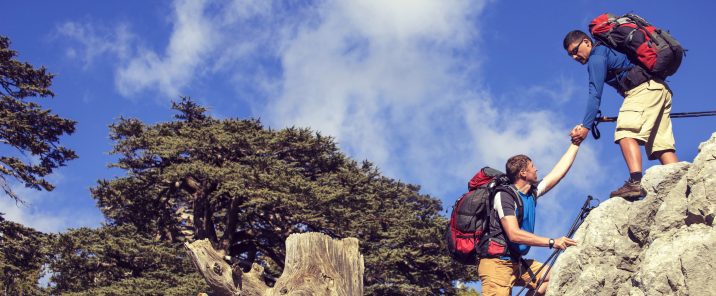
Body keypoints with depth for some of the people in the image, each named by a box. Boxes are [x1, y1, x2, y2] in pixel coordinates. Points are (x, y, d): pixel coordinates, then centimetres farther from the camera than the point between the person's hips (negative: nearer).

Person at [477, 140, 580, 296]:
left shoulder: (532, 193, 10)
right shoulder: (504, 195, -13)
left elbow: (559, 171, 19)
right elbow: (514, 234, -22)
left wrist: (575, 144, 21)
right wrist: (552, 242, -21)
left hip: (517, 263, 9)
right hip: (497, 264, -9)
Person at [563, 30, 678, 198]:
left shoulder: (596, 57, 0)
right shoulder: (609, 51, 29)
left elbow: (595, 94, -9)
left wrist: (586, 126, -13)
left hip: (643, 89, -10)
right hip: (662, 90, 10)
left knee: (626, 133, -20)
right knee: (661, 144, 2)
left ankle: (636, 183, -37)